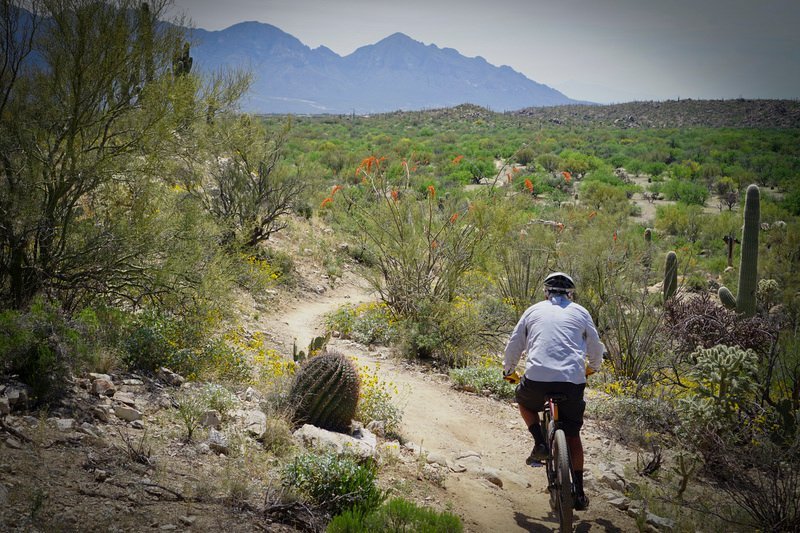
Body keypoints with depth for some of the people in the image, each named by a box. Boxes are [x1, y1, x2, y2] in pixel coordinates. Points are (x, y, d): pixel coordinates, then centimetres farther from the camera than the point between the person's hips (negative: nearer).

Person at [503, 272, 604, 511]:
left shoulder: (534, 310, 17)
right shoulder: (580, 312, 17)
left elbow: (514, 345, 20)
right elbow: (596, 349, 23)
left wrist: (509, 370, 37)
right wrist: (593, 368, 44)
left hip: (537, 377, 0)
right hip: (573, 380, 1)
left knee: (524, 401, 33)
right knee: (573, 435, 16)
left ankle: (540, 443, 12)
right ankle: (579, 494, 15)